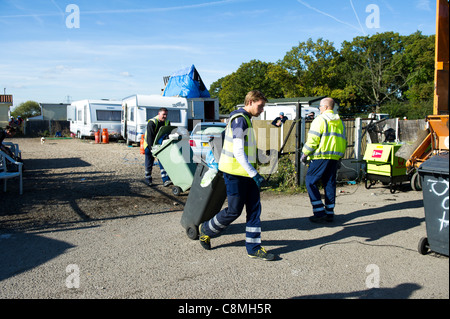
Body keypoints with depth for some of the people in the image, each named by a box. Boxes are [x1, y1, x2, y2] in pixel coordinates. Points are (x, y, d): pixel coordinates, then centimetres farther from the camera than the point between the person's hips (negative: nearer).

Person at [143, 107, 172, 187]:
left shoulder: (167, 122, -4)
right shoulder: (152, 122, -22)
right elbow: (150, 137, -26)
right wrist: (152, 149, -29)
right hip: (149, 145, -4)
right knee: (149, 163, 5)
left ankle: (165, 180, -13)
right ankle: (148, 179, 23)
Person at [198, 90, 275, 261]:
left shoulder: (246, 119, 17)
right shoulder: (239, 119, -15)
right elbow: (238, 152, -22)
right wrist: (254, 174, -23)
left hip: (247, 173, 10)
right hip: (235, 173, -10)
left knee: (254, 209, 6)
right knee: (234, 211, 0)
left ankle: (254, 248, 13)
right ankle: (206, 229, 23)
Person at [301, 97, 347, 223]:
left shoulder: (320, 120, -7)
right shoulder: (339, 122, 17)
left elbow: (312, 140, -13)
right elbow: (344, 141, 20)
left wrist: (304, 154, -4)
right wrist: (340, 158, 25)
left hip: (321, 157, -7)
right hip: (335, 157, 7)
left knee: (310, 181, 0)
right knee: (330, 184, 11)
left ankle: (319, 212, -5)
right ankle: (329, 213, 14)